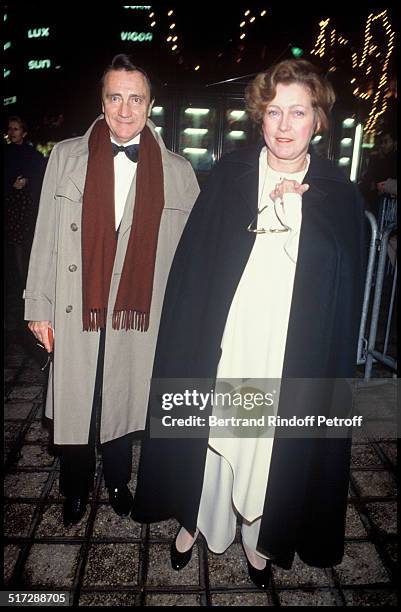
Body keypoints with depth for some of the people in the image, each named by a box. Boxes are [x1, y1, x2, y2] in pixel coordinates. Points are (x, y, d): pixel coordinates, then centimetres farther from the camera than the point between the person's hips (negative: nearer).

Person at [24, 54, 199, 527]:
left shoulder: (178, 172, 1)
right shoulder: (66, 156, 1)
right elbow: (46, 237, 2)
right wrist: (39, 307, 1)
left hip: (138, 316, 0)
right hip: (75, 314, 0)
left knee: (122, 404, 16)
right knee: (74, 409, 13)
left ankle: (118, 483, 44)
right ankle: (75, 492, 41)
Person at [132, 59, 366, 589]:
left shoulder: (338, 193, 1)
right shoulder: (228, 175, 0)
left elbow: (345, 291, 0)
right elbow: (191, 265, -1)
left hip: (291, 360, 1)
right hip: (222, 344, 0)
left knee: (273, 449, 14)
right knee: (209, 436, 13)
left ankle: (258, 536, 41)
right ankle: (195, 517, 42)